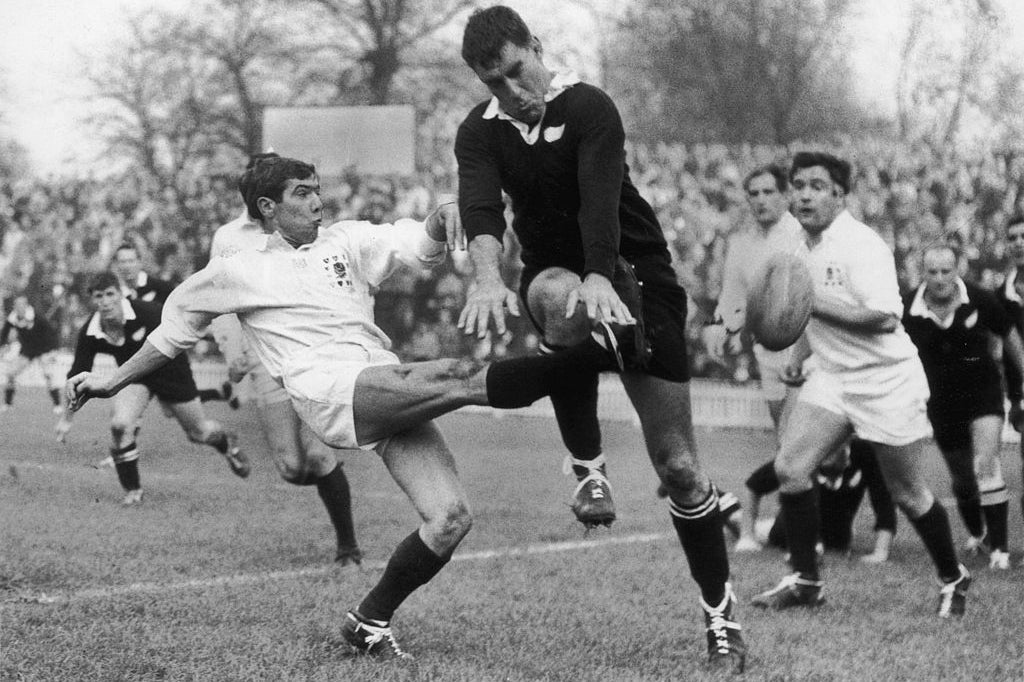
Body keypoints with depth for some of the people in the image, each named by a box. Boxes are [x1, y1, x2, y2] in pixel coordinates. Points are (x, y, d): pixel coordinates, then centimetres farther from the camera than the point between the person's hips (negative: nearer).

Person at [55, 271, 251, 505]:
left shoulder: (145, 312, -33)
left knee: (198, 432, 10)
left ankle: (227, 442, 49)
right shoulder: (89, 334, -21)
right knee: (120, 425, -24)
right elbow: (78, 376, -10)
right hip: (135, 378, 2)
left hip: (169, 371, -2)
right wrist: (66, 418, -7)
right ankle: (132, 490, -5)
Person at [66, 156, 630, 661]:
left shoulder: (346, 242, 22)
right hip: (329, 391, -5)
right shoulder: (236, 270, 15)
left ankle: (370, 623, 6)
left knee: (450, 517, -11)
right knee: (458, 377, -29)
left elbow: (419, 245, 9)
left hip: (391, 395, 5)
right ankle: (594, 354, -37)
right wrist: (113, 381, 30)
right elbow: (175, 327, 28)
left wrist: (442, 219, -15)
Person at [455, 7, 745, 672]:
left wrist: (600, 278, -48)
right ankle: (589, 467, -23)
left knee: (677, 463, -5)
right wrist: (488, 278, -42)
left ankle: (721, 614, 8)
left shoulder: (589, 107, -15)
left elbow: (599, 199, -30)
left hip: (636, 272, -2)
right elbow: (481, 209, -22)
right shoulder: (480, 132, -4)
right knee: (559, 298, -38)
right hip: (555, 271, 2)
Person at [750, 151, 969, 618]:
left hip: (887, 380, -7)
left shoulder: (861, 244, -19)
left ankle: (953, 579, 26)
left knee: (909, 495, 4)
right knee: (790, 466, -11)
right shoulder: (806, 247, 6)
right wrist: (799, 355, 13)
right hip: (832, 377, 7)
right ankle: (804, 580, 0)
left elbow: (884, 317, -30)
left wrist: (814, 304, -28)